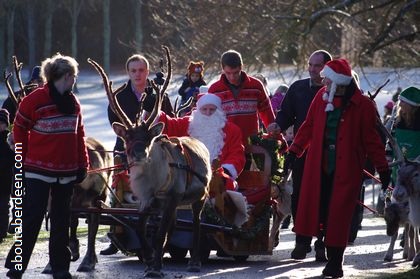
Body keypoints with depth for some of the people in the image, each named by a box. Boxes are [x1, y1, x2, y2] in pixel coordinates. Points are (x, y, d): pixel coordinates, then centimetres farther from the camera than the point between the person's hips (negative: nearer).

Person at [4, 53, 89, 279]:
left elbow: (79, 135, 14)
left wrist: (82, 164, 10)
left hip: (66, 172, 6)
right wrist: (24, 158, 1)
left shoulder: (73, 103, 8)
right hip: (39, 170, -6)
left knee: (61, 220, 11)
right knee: (31, 218, -7)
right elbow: (19, 129, -3)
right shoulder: (35, 100, -11)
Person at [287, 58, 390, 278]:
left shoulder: (362, 105, -8)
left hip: (346, 168, -4)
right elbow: (309, 126, 13)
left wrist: (382, 168, -4)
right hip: (319, 166, 4)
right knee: (321, 208, 3)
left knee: (339, 216, -2)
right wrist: (294, 151, 9)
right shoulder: (321, 97, 4)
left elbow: (371, 139, -5)